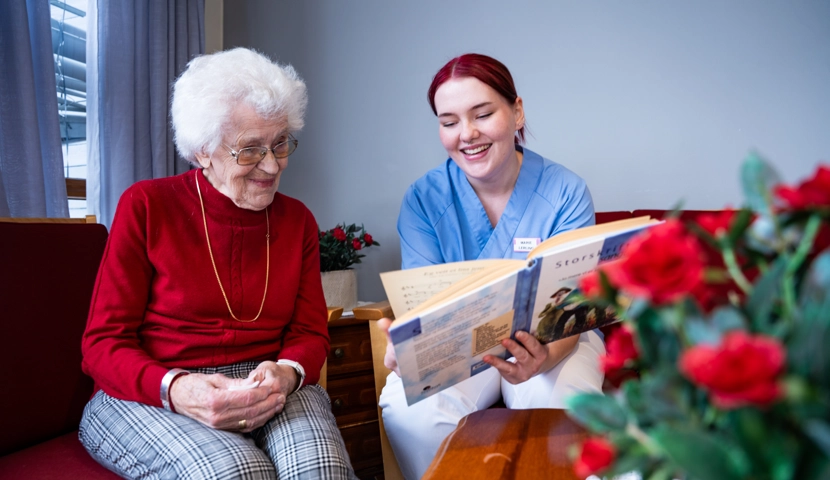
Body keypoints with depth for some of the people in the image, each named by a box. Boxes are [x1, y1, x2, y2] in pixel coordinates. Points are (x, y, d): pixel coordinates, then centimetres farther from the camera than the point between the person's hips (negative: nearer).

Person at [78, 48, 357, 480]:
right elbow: (104, 343, -3)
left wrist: (287, 373, -18)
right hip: (147, 399, -2)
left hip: (269, 392, 3)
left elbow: (309, 330, 8)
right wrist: (175, 389, -24)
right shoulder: (146, 206, -2)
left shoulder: (297, 220, 9)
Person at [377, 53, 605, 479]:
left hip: (552, 341, 0)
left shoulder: (565, 192, -10)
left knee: (560, 415, -33)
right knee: (408, 412, -29)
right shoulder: (424, 198, -6)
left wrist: (543, 358, -40)